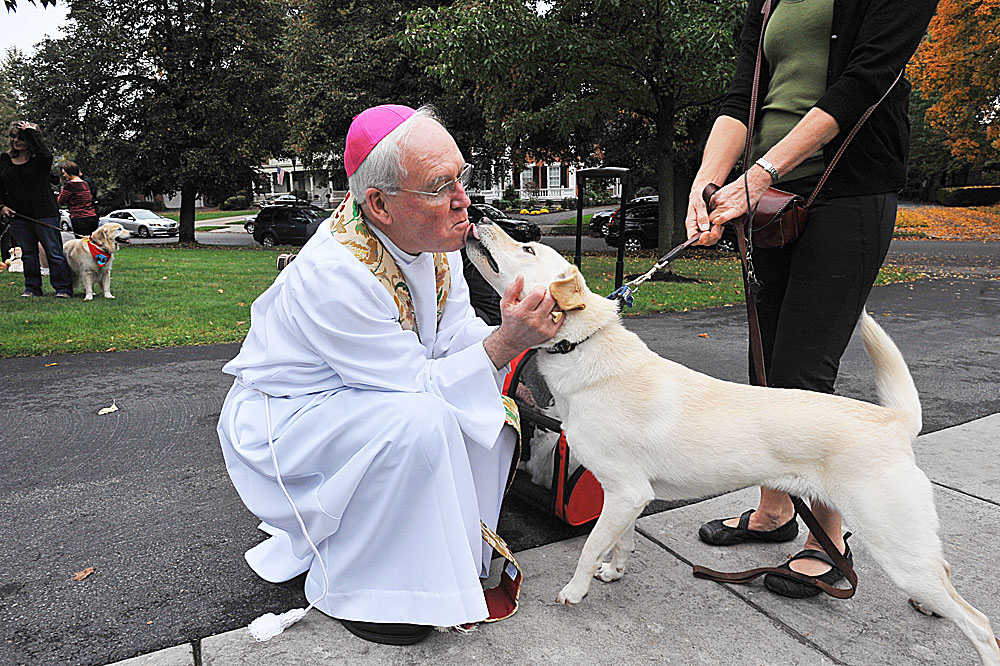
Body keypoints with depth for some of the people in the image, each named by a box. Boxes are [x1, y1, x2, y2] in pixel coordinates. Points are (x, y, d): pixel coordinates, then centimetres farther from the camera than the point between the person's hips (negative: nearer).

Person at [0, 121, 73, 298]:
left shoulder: (39, 159, -3)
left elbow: (47, 156, -29)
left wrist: (32, 133, -20)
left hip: (44, 214, -5)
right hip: (17, 216, 5)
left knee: (54, 252, -4)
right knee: (28, 253, 12)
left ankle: (63, 288, 1)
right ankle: (32, 288, 20)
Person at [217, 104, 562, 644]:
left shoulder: (434, 235, -10)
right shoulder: (336, 274, -34)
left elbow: (456, 332, -5)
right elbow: (417, 383, -29)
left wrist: (519, 335, -22)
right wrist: (504, 342, -36)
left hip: (361, 396, 8)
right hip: (278, 418, -8)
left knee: (493, 398, -4)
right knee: (417, 419, -32)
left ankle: (459, 545, 12)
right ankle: (349, 590, -11)